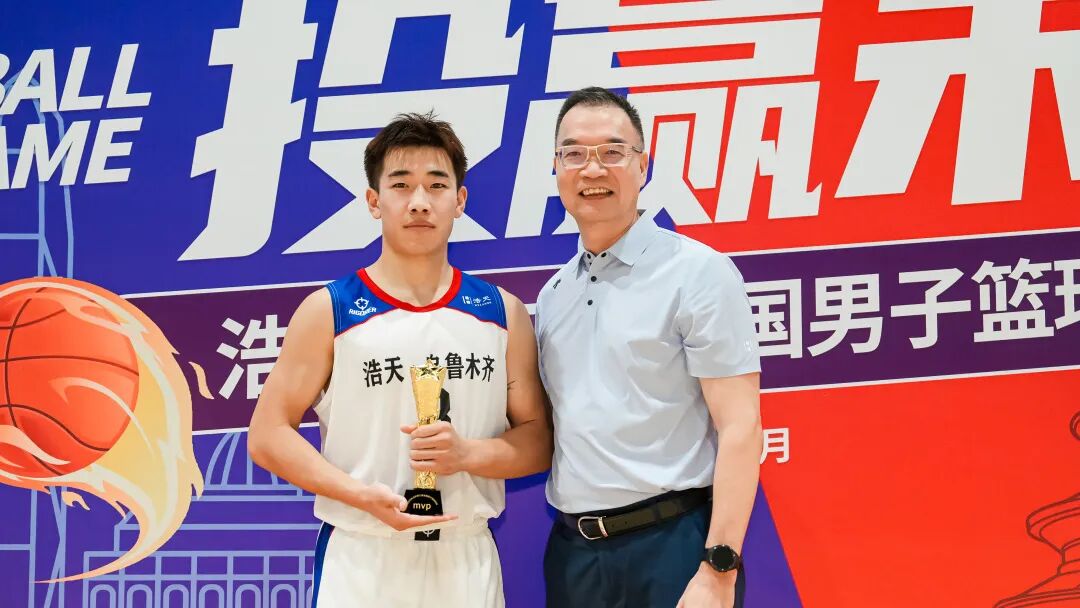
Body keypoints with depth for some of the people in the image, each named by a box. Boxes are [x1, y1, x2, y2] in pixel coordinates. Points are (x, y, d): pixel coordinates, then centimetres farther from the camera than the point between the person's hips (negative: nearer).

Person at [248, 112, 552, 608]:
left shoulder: (504, 314, 4)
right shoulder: (328, 312, -3)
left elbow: (538, 440, 6)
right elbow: (269, 435, -4)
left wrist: (466, 454, -14)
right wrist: (364, 495, -17)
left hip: (469, 561, 2)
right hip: (362, 561, -2)